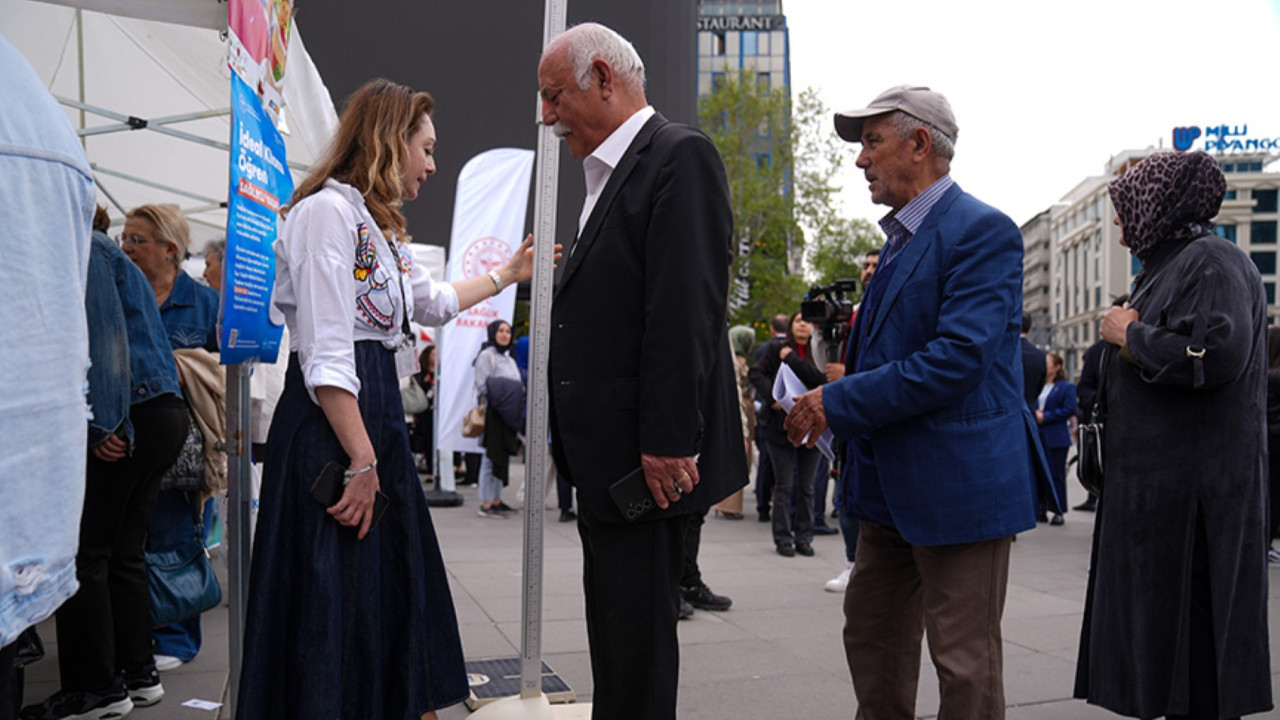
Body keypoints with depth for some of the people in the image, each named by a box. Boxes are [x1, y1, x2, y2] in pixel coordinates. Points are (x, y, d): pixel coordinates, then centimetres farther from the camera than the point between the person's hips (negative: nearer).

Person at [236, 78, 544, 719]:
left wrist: (509, 274, 42)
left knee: (397, 586, 15)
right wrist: (361, 461, -21)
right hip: (332, 427, -10)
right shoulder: (328, 210, -11)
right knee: (337, 600, -4)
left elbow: (433, 302, 35)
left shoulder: (377, 226, 20)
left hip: (377, 416, 10)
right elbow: (326, 355, -19)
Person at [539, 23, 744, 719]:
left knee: (638, 635, 0)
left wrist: (668, 442, -24)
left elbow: (685, 309, -20)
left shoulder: (680, 156, -10)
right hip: (605, 456, 10)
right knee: (612, 631, 18)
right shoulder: (607, 175, 19)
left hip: (646, 459, -10)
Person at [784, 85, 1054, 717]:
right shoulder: (899, 237, 15)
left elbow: (957, 358, -24)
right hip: (891, 482, 10)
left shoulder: (983, 231, -15)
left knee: (965, 667, 2)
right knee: (871, 641, 19)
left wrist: (839, 402, -21)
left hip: (959, 481, -9)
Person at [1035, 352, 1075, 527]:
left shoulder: (1067, 387, -3)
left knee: (1056, 475, 0)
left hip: (1056, 438, -5)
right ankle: (1041, 510, 16)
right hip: (1038, 437, 5)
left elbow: (1069, 410, -11)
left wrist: (1045, 417, -14)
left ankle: (1058, 512, 7)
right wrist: (1034, 413, -3)